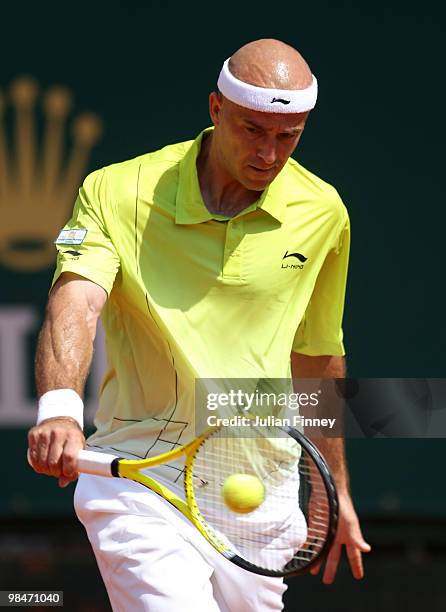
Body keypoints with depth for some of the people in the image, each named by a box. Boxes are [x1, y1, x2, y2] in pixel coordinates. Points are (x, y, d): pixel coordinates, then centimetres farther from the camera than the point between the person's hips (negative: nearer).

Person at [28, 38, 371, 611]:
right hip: (138, 482, -4)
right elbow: (75, 303, -22)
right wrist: (59, 407, -41)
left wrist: (337, 491, 24)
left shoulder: (323, 213, 5)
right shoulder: (115, 192, -6)